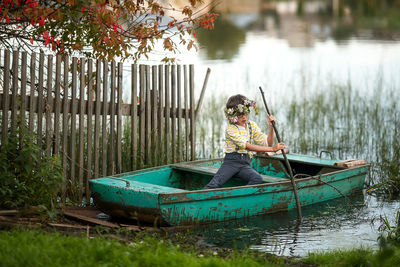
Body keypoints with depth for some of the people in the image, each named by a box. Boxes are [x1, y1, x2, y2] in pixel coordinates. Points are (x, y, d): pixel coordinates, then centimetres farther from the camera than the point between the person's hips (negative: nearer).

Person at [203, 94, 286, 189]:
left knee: (257, 179, -30)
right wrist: (272, 149, -24)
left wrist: (271, 127, -10)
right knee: (214, 184, -27)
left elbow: (267, 143, 8)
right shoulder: (230, 129, -7)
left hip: (245, 164, 4)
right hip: (231, 161, -4)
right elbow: (247, 146, -18)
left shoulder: (252, 125, 13)